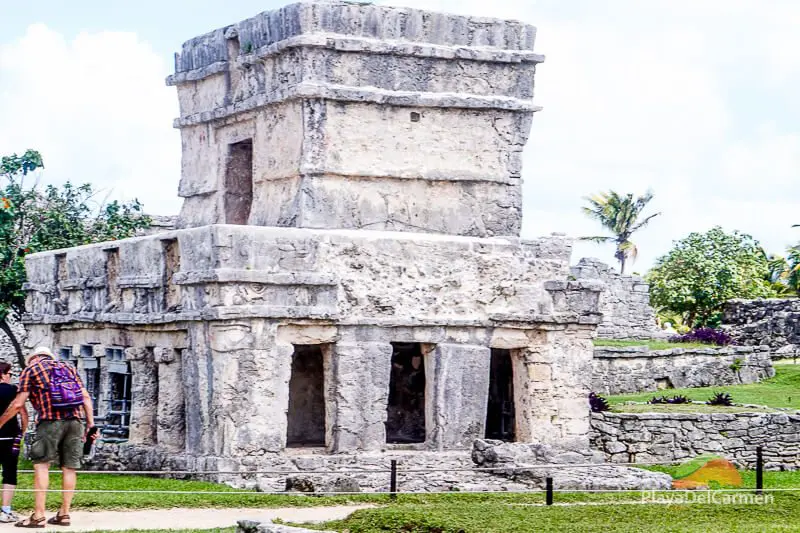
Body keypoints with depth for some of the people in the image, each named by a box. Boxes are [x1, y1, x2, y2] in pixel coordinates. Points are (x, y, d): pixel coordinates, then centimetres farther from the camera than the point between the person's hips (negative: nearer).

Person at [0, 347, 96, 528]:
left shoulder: (30, 369, 11)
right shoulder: (68, 367, 24)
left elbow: (18, 404, 4)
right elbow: (86, 397, 13)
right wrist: (90, 423, 11)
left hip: (50, 420, -4)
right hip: (76, 420, 4)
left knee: (41, 465, -3)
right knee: (69, 468, 7)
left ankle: (38, 516, -9)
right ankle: (64, 514, 8)